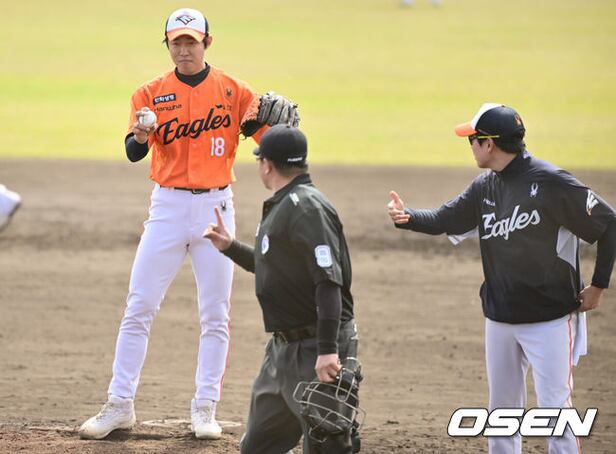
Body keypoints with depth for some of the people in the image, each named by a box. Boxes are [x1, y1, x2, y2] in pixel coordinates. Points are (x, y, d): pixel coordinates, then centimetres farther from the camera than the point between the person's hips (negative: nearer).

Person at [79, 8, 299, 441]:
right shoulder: (151, 93, 2)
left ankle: (205, 407, 9)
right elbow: (134, 153, -10)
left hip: (216, 207, 0)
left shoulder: (232, 91, 1)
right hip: (168, 206, 0)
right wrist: (140, 134, -34)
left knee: (215, 315, 2)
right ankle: (120, 405, 3)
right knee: (139, 308, -2)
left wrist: (279, 115, -28)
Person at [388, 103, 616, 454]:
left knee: (555, 408, -7)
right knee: (503, 410, 14)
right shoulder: (486, 187, 5)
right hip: (500, 317, 7)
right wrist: (408, 217, -12)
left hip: (550, 317, -7)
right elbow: (445, 219, 10)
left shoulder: (551, 182, -17)